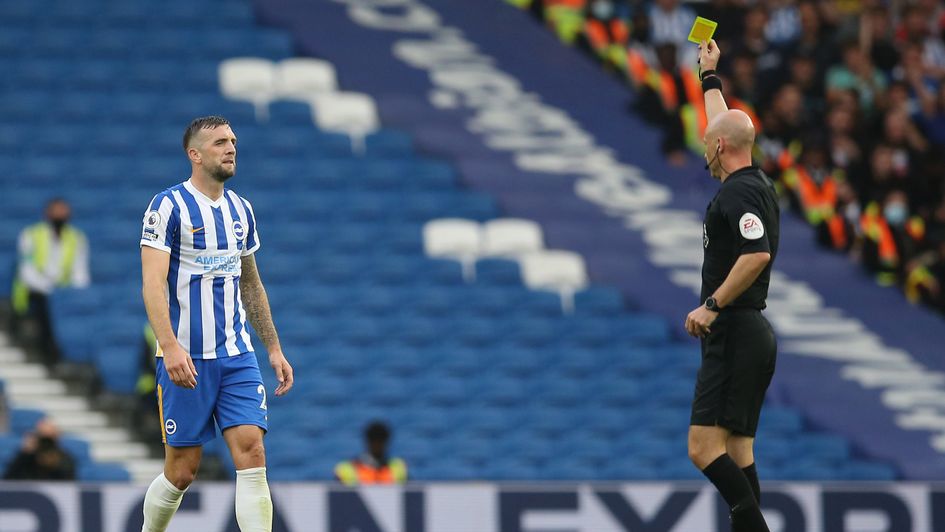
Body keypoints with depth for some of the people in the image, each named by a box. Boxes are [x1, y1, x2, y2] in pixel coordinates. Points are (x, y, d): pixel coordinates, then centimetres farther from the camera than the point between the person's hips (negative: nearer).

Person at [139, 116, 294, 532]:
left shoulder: (240, 209, 13)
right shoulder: (169, 206, -7)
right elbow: (152, 283, -16)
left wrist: (274, 348, 19)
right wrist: (170, 346, -28)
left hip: (237, 356, 5)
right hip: (185, 358, -5)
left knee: (252, 455, -10)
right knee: (182, 470, 0)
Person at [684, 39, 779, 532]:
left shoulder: (737, 192, -14)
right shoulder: (756, 183, 14)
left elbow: (757, 254, -28)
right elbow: (726, 127, 33)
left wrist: (712, 305, -24)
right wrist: (710, 77, 44)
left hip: (733, 335, -10)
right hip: (752, 334, 10)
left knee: (705, 448, -16)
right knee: (737, 453, 8)